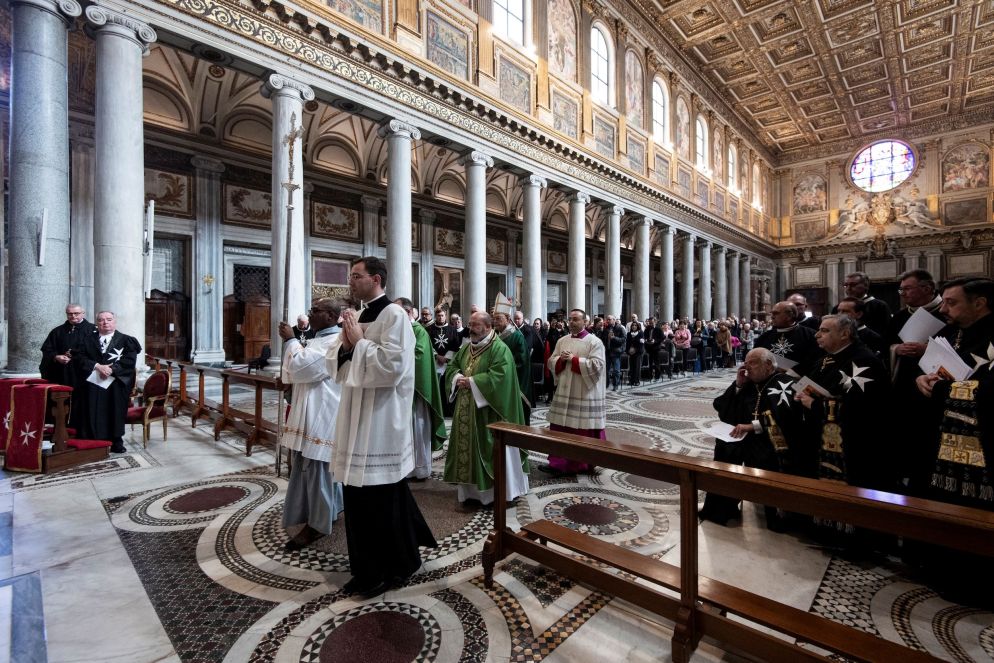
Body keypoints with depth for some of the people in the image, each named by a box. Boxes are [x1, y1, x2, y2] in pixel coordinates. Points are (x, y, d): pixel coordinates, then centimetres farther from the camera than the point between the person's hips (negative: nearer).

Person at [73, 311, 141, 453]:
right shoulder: (88, 339, 14)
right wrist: (97, 366, -15)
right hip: (93, 383, 2)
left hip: (116, 384, -2)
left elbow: (130, 360, -5)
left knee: (116, 413, -1)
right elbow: (78, 357, 2)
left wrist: (112, 369, -18)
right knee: (94, 414, -1)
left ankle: (116, 442, 7)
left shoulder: (126, 340, 6)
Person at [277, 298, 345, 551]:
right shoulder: (320, 338, 15)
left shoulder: (333, 342, -18)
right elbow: (304, 370, 23)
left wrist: (291, 340, -12)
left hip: (321, 414, -10)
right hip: (313, 412, 10)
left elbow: (302, 367, -23)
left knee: (315, 466, -3)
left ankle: (317, 523, 10)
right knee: (323, 465, 19)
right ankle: (331, 510, 33)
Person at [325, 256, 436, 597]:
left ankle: (392, 568, 24)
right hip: (356, 417, 9)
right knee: (359, 493, 17)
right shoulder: (355, 316, 12)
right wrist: (345, 344, -7)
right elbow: (334, 362, 13)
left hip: (381, 421, -9)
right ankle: (369, 568, 36)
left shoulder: (394, 315, -13)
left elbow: (393, 365, -25)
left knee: (382, 496, 3)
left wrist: (359, 342, -15)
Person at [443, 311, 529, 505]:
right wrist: (458, 378, -6)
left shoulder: (499, 349, -11)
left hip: (487, 412, -7)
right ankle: (473, 489, 25)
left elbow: (499, 376, -23)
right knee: (467, 448, 11)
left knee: (490, 451, 0)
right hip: (466, 410, 7)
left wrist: (471, 382, -19)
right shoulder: (466, 348, 14)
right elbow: (451, 367, 16)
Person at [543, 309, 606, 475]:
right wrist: (561, 359, -12)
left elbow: (596, 365, -17)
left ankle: (587, 463, 22)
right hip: (564, 392, 5)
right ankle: (559, 463, 11)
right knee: (560, 428, 4)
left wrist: (573, 359, -17)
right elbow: (551, 363, 9)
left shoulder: (594, 342, -5)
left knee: (586, 430, 5)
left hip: (585, 394, -5)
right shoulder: (562, 341, 11)